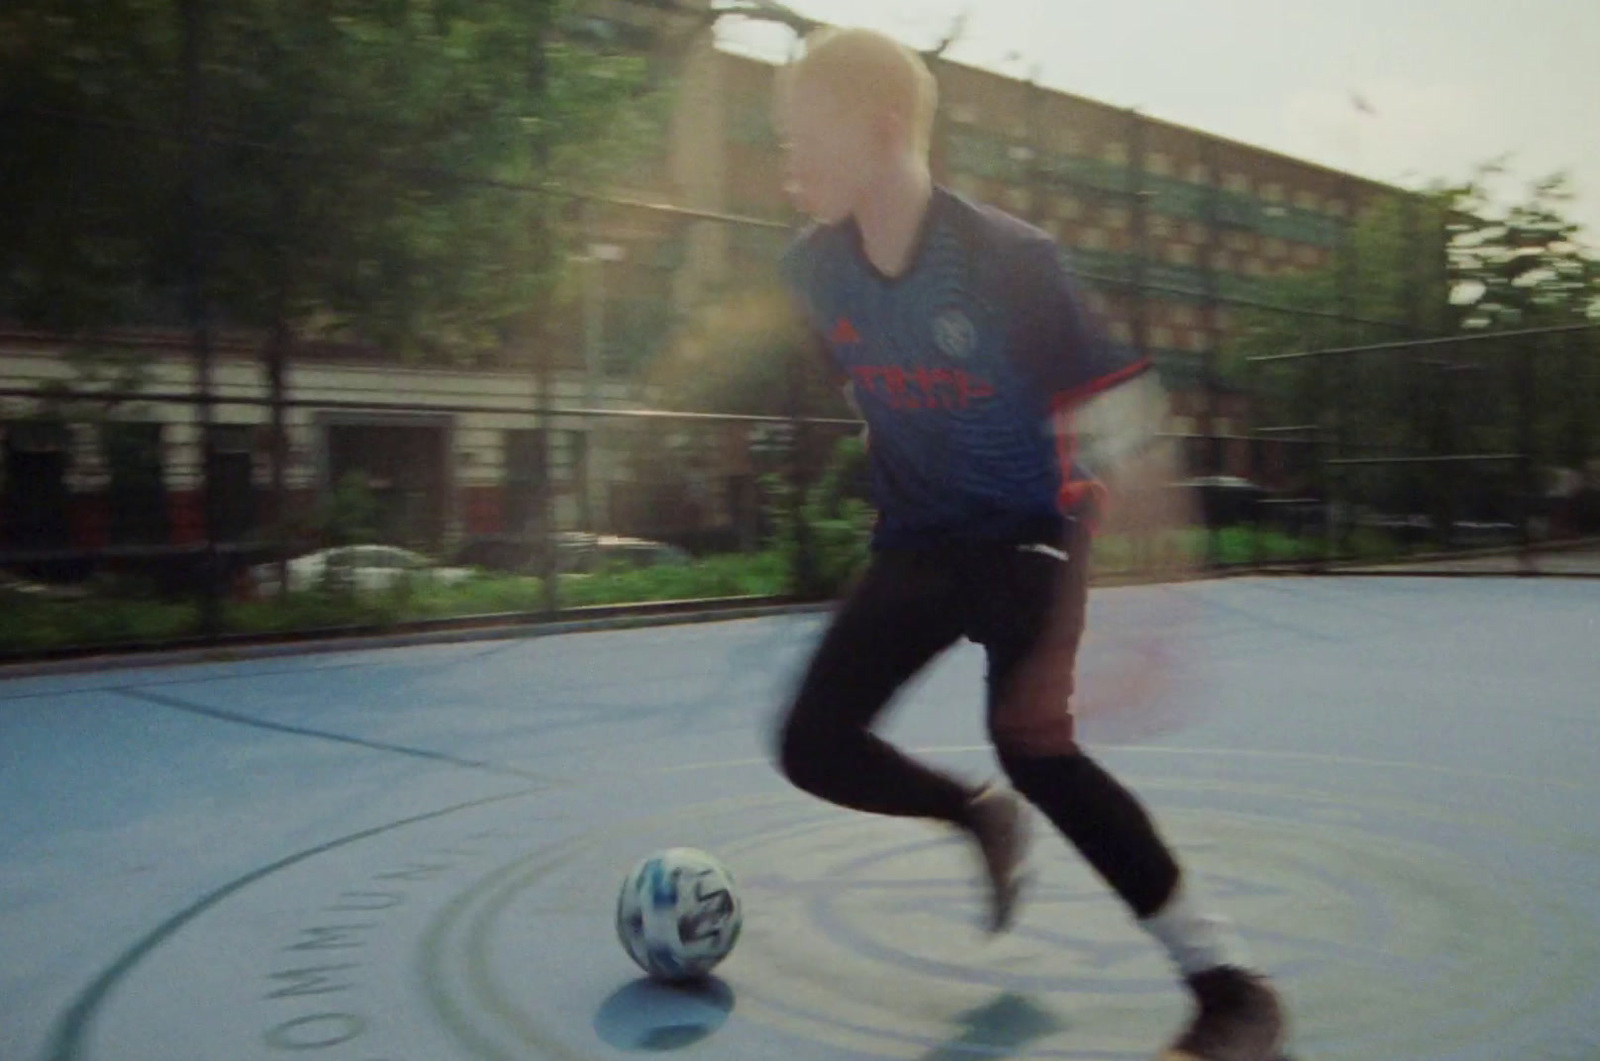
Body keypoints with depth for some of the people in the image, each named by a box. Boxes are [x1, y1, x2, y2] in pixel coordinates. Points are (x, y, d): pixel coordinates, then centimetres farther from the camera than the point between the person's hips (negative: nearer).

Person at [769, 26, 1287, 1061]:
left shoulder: (1008, 258, -25)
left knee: (1030, 740, -28)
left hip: (1029, 531, -5)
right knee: (815, 747, -2)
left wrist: (1063, 641, -37)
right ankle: (988, 816, 28)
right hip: (916, 543, 6)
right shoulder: (815, 268, -9)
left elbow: (1125, 441, -28)